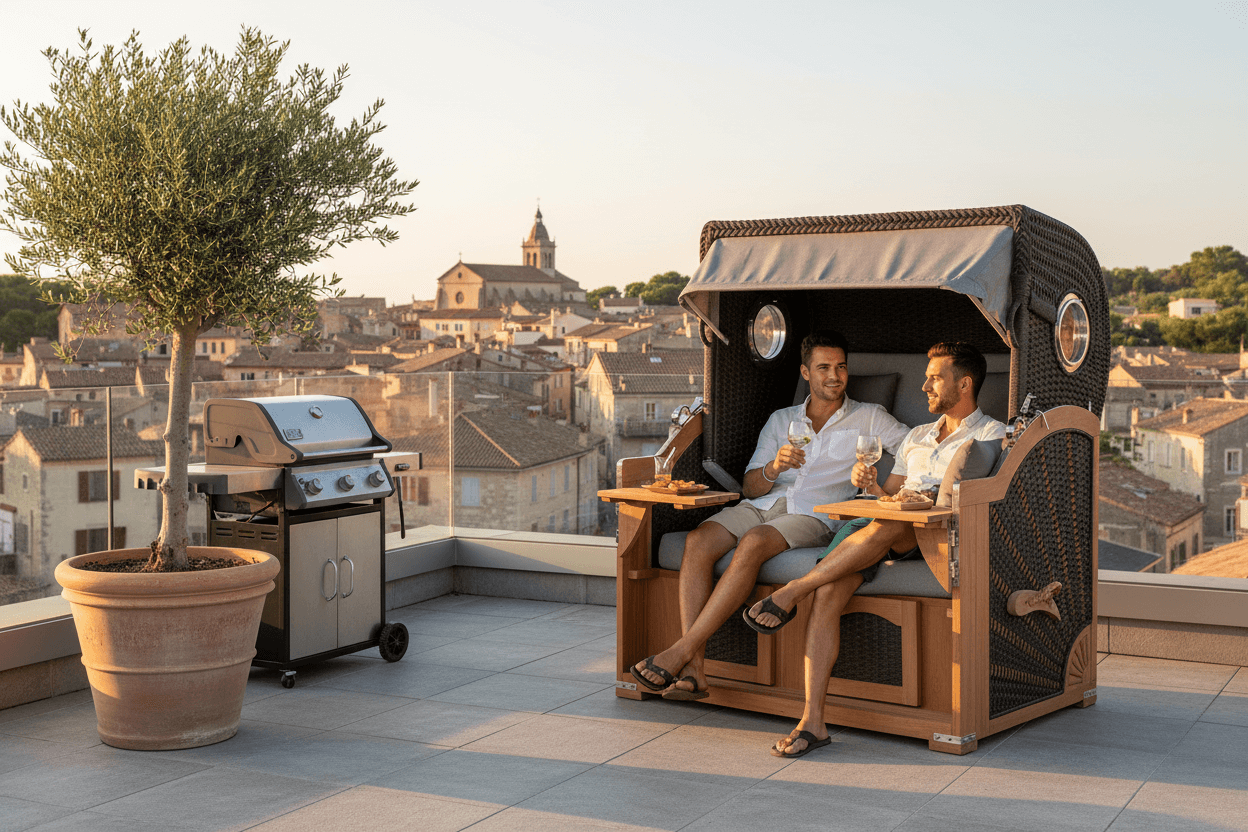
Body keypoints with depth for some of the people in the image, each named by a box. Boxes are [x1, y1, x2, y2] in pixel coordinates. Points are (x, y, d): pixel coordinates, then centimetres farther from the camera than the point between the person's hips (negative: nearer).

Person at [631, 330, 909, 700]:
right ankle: (694, 669, -34)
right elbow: (750, 488, 15)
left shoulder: (869, 418, 16)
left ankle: (680, 652, -36)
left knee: (754, 543, -36)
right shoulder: (780, 420, 23)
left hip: (813, 515, -3)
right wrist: (774, 468, -9)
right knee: (698, 541, -28)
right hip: (762, 504, 4)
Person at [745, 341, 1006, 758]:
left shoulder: (992, 435, 10)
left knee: (885, 527, -40)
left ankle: (792, 591, -27)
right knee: (829, 591, -24)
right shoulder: (917, 437, 31)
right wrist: (871, 485, 2)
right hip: (889, 530, 5)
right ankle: (812, 721, -29)